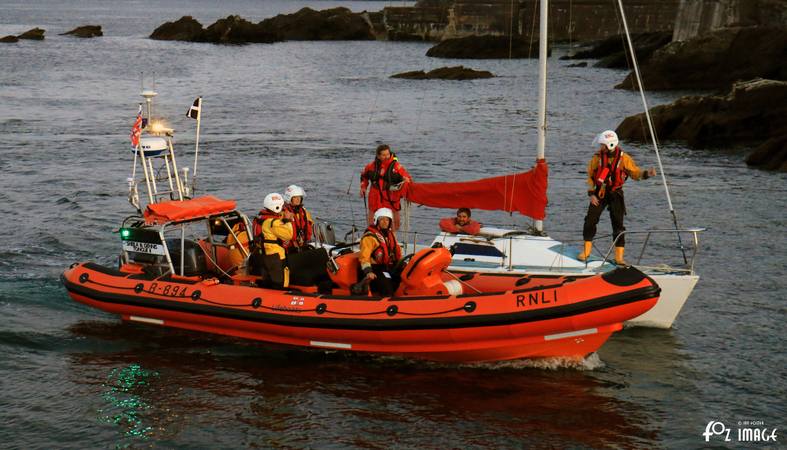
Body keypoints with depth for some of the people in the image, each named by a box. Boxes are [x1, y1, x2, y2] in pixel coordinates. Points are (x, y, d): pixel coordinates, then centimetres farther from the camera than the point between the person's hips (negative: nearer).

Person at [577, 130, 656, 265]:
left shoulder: (624, 158, -9)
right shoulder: (597, 157, -5)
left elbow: (635, 173, -3)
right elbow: (590, 175, 4)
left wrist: (646, 173, -22)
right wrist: (591, 193, -4)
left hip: (615, 194, -1)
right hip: (599, 193, 1)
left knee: (618, 225, -2)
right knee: (590, 220, -3)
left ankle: (619, 256, 3)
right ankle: (586, 251, 11)